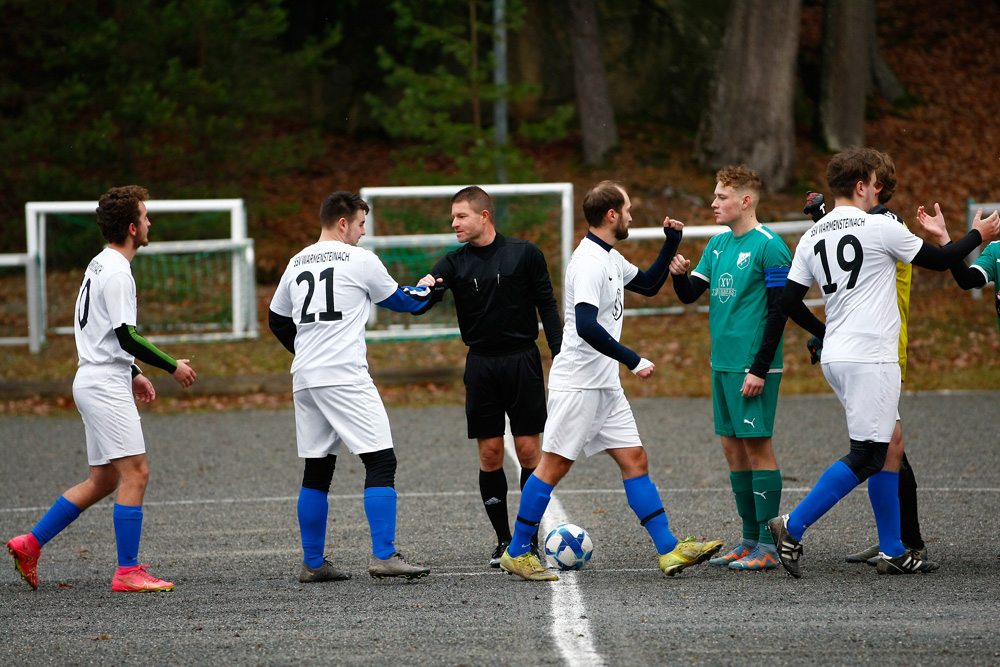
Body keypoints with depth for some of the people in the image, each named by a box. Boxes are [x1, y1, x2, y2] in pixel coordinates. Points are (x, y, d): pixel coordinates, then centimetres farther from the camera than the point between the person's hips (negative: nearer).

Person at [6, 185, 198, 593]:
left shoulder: (101, 265, 16)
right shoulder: (116, 272, -16)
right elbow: (127, 337, -19)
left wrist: (132, 374, 24)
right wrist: (172, 367, -10)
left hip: (94, 380, 10)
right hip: (106, 386, -10)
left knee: (102, 480, 13)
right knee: (135, 472, -10)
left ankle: (29, 544, 14)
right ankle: (128, 572, -11)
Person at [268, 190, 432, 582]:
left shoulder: (297, 264, 15)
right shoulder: (359, 260, -2)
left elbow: (277, 321, 25)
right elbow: (398, 300, 12)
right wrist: (427, 292, 31)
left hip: (305, 379, 7)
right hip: (345, 377, -7)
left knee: (317, 470, 12)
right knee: (381, 462, -6)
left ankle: (313, 563, 13)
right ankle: (384, 556, -15)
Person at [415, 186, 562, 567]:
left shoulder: (524, 254, 0)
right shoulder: (455, 263, 5)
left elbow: (547, 306, 3)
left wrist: (560, 355, -5)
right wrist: (423, 289, -32)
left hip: (522, 360, -2)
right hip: (481, 364, 2)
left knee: (528, 450, -3)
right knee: (490, 453, 0)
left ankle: (530, 537, 6)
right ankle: (503, 540, 8)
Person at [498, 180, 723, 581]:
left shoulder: (611, 259, 13)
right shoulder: (589, 262, -18)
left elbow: (648, 285, 30)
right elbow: (587, 327, -27)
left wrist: (671, 244, 17)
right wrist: (633, 360, -24)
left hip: (606, 384, 9)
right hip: (577, 383, -9)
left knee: (635, 461, 4)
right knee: (554, 466, -4)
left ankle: (669, 550, 2)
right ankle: (516, 553, 4)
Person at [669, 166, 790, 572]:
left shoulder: (769, 246, -11)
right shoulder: (718, 245, 13)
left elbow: (778, 311, -14)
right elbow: (690, 294, 16)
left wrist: (760, 369, -18)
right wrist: (678, 274, -7)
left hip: (753, 366, -8)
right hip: (722, 364, 8)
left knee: (757, 445, -6)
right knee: (733, 446, 10)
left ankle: (768, 547, -3)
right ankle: (750, 539, 17)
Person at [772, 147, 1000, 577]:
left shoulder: (812, 238, 10)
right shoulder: (879, 227, -9)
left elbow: (790, 300, 10)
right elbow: (939, 261, 1)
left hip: (836, 358, 8)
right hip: (870, 358, -8)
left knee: (888, 449, 12)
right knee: (865, 458, -7)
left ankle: (893, 552, 11)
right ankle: (792, 528, -13)